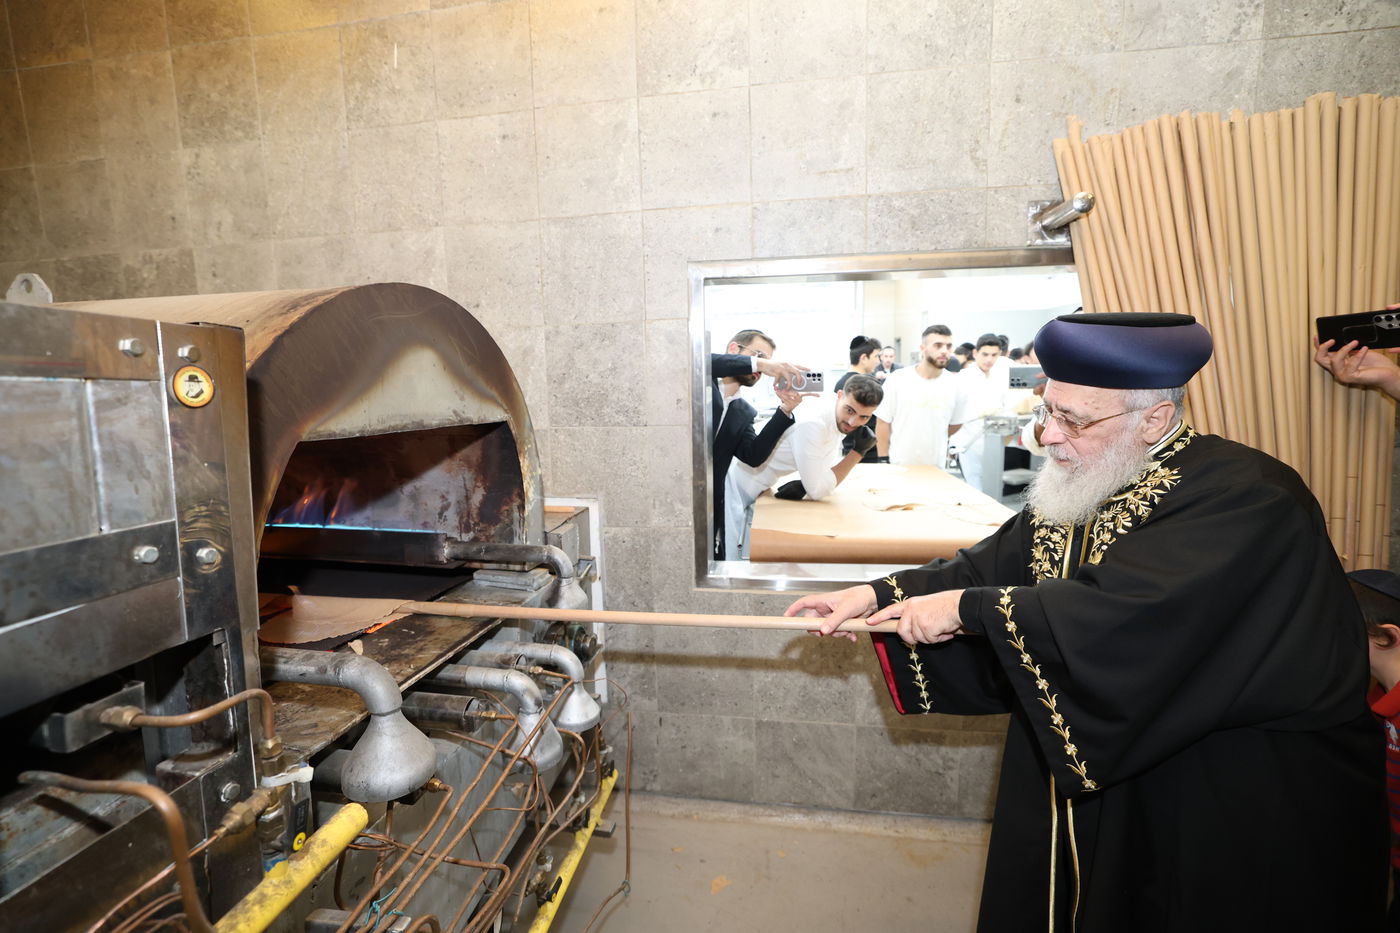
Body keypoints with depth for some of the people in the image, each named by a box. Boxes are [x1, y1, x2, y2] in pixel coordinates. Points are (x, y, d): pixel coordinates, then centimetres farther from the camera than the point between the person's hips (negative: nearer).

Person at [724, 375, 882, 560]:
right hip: (738, 488, -9)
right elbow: (817, 491, -25)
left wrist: (803, 485, -15)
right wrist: (858, 451, -22)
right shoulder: (812, 423, -30)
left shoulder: (838, 420, -2)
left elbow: (826, 470, 7)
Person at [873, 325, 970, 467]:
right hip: (898, 466, -2)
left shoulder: (954, 386, -2)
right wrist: (883, 462, -8)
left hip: (935, 468, 2)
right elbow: (882, 423, -6)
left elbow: (956, 423, 13)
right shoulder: (897, 380, -9)